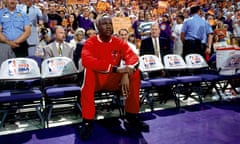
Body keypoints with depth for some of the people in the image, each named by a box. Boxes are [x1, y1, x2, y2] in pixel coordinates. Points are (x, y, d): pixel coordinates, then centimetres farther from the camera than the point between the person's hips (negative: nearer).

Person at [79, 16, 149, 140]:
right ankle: (87, 121, -30)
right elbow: (86, 60, -29)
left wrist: (126, 73, -34)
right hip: (96, 79, -2)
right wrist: (116, 68, -34)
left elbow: (132, 56, -11)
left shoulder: (119, 42, 1)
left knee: (135, 73, -19)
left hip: (114, 78, 3)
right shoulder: (90, 42, -9)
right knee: (88, 71, -34)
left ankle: (131, 118, -12)